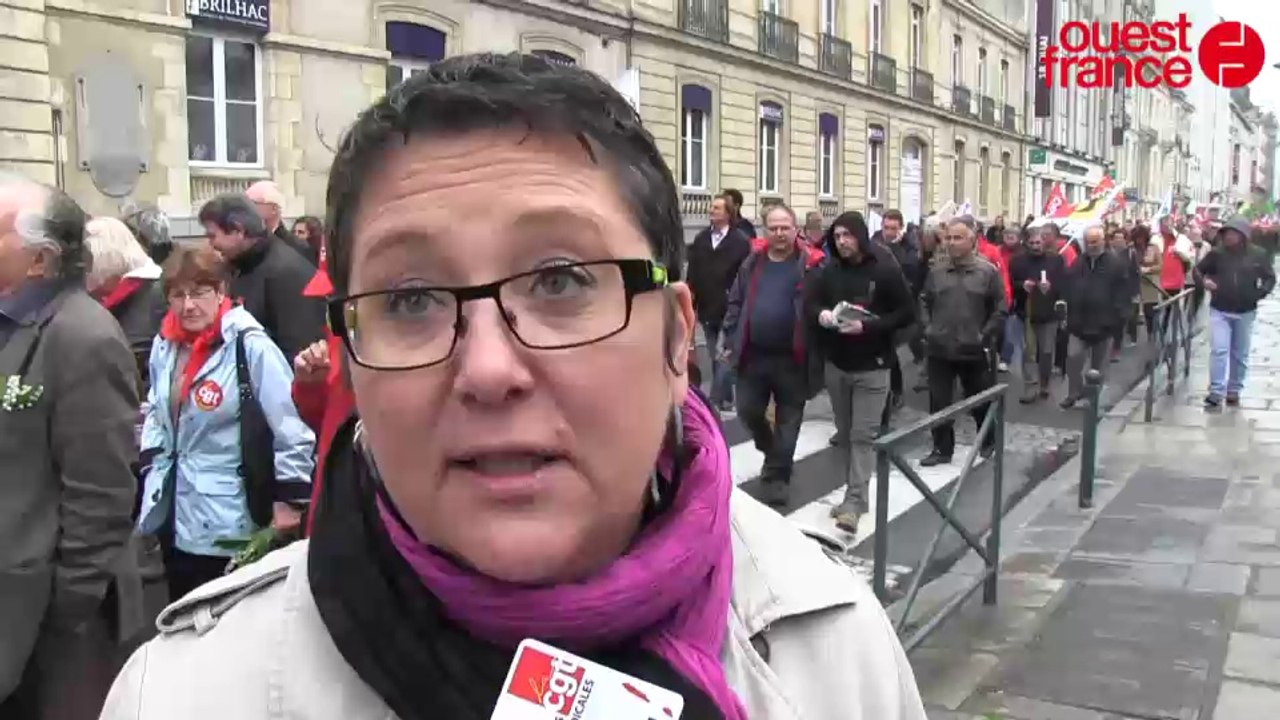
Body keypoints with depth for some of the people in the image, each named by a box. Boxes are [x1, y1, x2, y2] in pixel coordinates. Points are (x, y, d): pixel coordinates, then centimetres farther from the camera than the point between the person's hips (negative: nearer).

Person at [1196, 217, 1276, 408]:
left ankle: (1234, 391, 22)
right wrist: (1204, 281, -13)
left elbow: (1270, 278, 5)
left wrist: (1260, 293, -12)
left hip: (1245, 312, 1)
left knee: (1240, 355, 10)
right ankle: (1216, 393, -8)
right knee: (1218, 350, -9)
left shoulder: (1258, 255, -3)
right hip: (1219, 311, -1)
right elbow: (1198, 270, 7)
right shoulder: (1217, 253, -4)